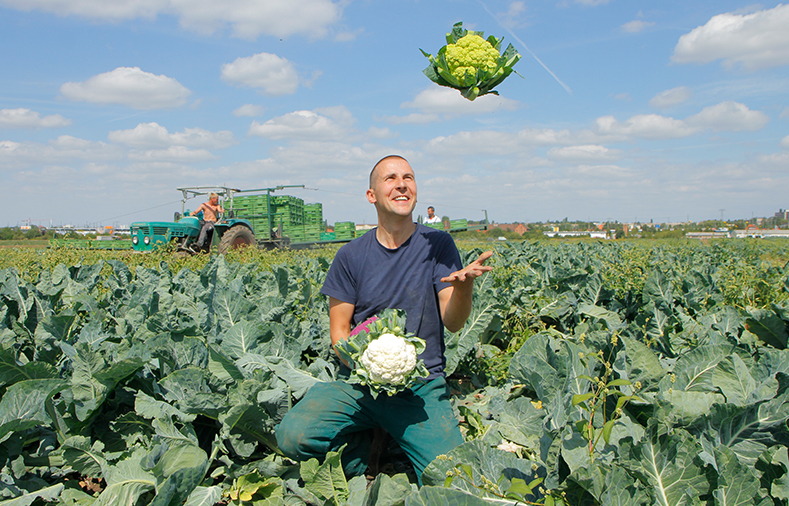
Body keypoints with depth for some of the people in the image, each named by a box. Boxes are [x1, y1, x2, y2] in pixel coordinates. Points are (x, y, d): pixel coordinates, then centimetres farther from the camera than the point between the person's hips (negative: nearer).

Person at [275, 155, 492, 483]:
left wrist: (464, 285, -29)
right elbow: (339, 329, 5)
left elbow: (453, 322, -7)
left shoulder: (437, 244, 0)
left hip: (421, 385, -1)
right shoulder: (351, 255, 2)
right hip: (358, 382, 1)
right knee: (292, 436, -24)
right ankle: (362, 448, 6)